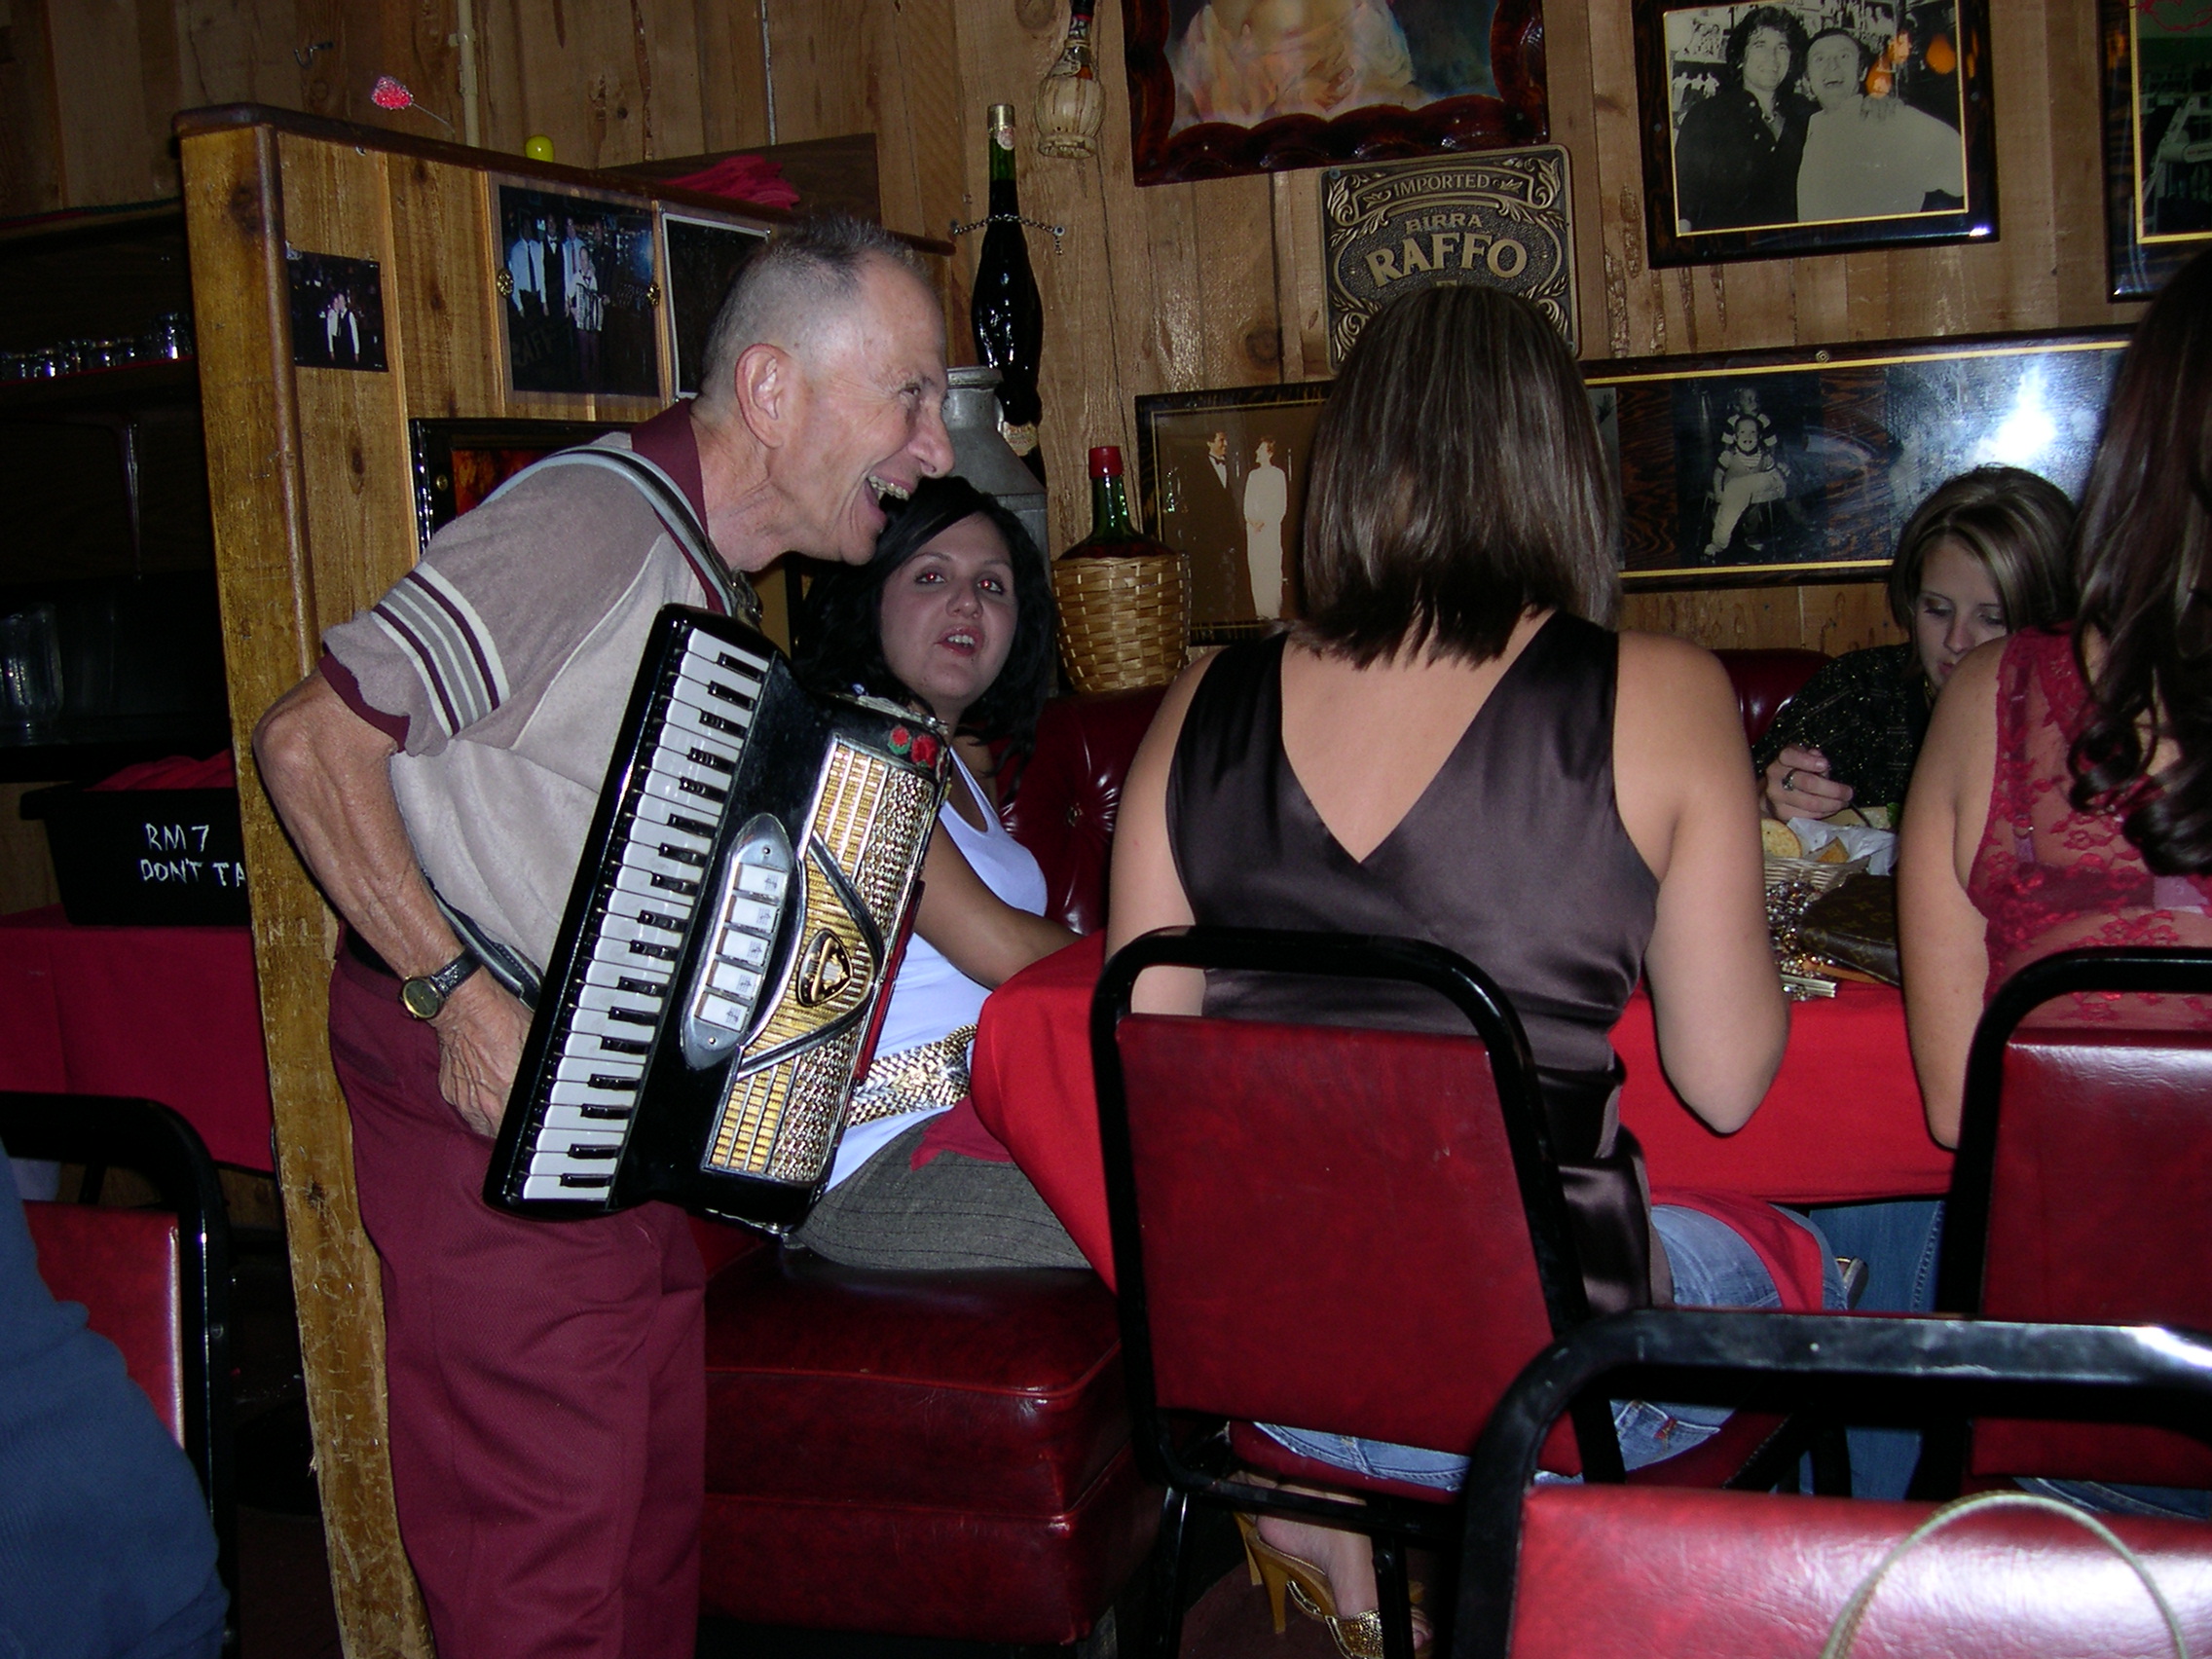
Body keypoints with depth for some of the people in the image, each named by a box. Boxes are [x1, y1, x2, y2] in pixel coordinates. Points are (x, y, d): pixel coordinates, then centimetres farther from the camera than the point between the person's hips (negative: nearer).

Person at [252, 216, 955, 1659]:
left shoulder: (707, 569, 12)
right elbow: (312, 740, -22)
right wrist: (459, 996, -24)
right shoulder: (593, 528, -19)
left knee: (657, 1502, 16)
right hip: (493, 1098, -9)